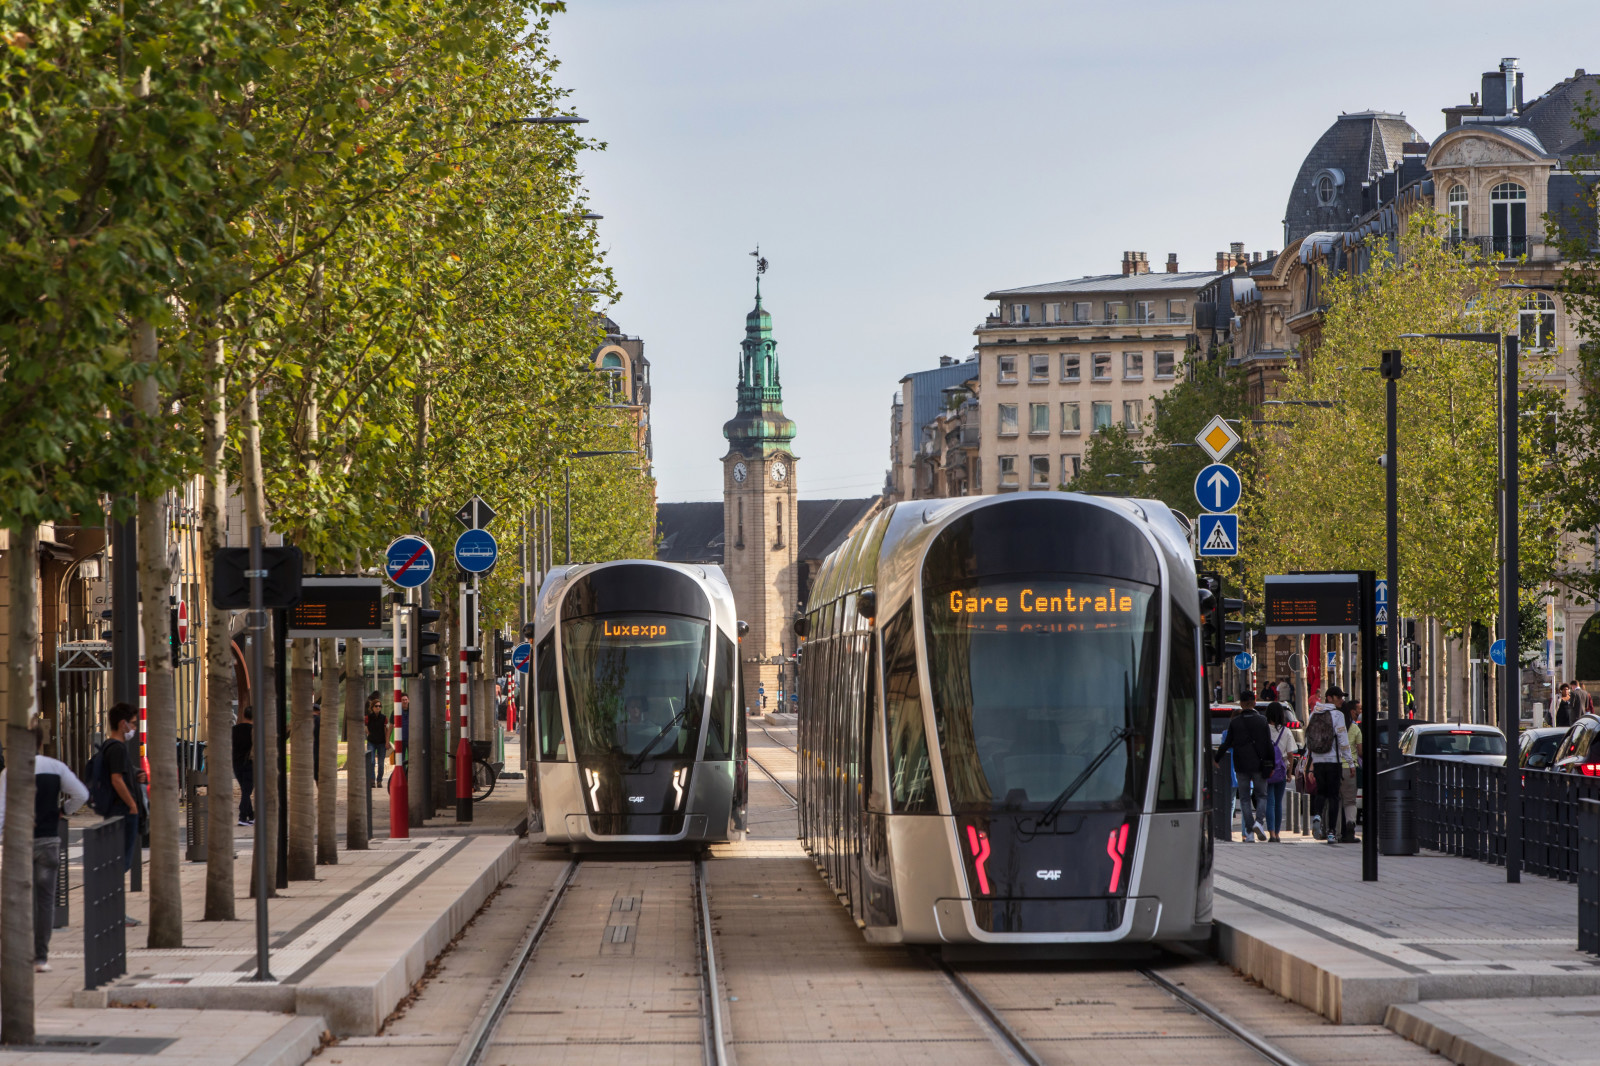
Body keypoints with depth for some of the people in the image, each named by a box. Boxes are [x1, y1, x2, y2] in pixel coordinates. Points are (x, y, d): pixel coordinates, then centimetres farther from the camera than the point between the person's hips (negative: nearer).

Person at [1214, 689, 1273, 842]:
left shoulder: (1234, 723, -1)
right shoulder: (1262, 720, -1)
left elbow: (1227, 744, -1)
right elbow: (1268, 744, -2)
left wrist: (1217, 759, 13)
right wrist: (1271, 765, 4)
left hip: (1241, 766, 0)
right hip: (1258, 765, 0)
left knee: (1244, 799, 6)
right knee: (1261, 795, 10)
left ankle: (1249, 830, -2)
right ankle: (1258, 822, -15)